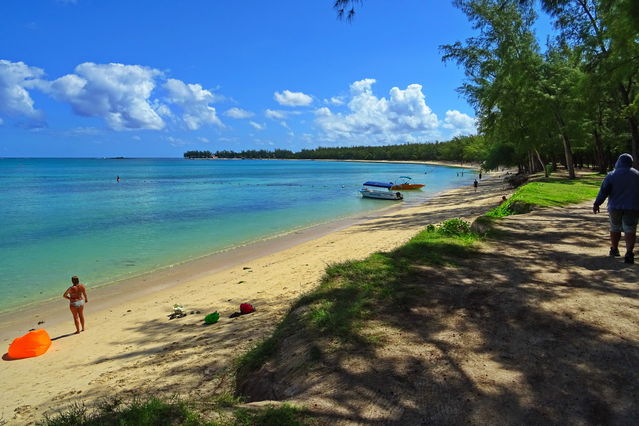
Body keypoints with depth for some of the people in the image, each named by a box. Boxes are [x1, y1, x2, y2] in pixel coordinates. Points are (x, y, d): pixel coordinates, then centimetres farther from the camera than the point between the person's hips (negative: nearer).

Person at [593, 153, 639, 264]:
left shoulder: (611, 175, -4)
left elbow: (603, 191, -7)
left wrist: (597, 204, -1)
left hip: (615, 207, 0)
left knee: (615, 228, 15)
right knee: (630, 230, -2)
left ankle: (614, 249, 29)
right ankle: (629, 252, -18)